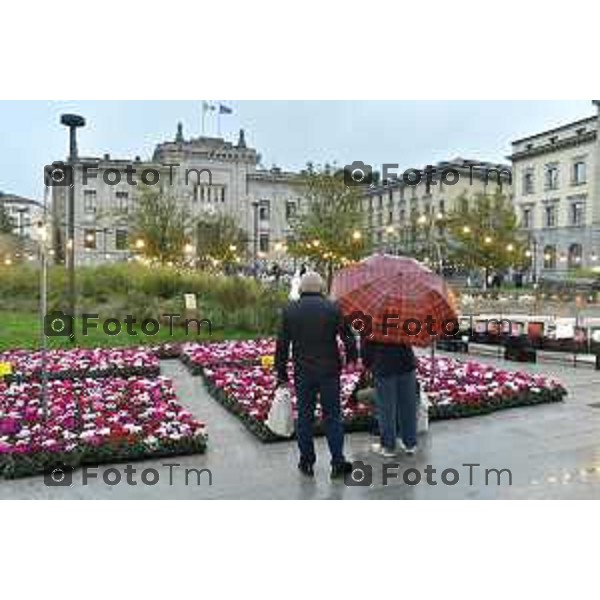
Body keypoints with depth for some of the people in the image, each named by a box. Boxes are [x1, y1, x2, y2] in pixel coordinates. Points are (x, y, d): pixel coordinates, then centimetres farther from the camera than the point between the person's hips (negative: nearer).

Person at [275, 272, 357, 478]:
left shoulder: (290, 310, -1)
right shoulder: (333, 308, -4)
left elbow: (282, 345, 0)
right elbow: (348, 337, -4)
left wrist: (281, 373, 7)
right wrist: (352, 357, 15)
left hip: (303, 373, 1)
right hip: (329, 371, -1)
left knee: (304, 416, 11)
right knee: (332, 416, 8)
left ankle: (306, 462, 19)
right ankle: (338, 462, 11)